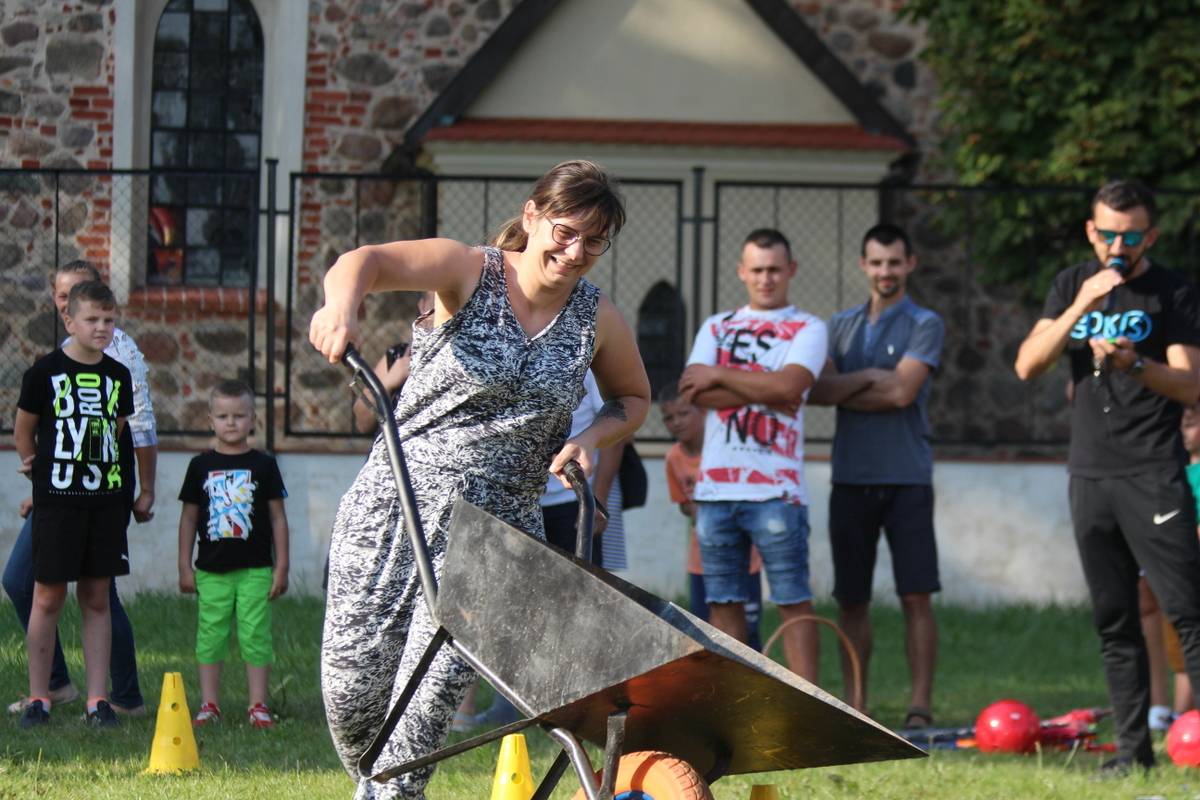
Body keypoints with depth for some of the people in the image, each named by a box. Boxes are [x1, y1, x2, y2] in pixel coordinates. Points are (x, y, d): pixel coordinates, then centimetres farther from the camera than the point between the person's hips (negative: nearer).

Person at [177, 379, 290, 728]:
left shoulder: (263, 466, 3)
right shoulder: (201, 466, 5)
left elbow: (278, 517, 4)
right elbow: (189, 517, 9)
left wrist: (281, 566, 1)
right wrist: (184, 566, 6)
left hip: (255, 568, -1)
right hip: (212, 569, 1)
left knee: (255, 635, -2)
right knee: (210, 637, 3)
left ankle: (258, 705, 4)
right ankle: (209, 705, 9)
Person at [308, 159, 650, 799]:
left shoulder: (598, 321, 4)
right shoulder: (470, 273, -6)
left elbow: (633, 400, 24)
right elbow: (367, 262, -24)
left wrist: (591, 437, 1)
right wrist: (340, 306, -48)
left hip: (493, 523, 2)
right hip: (394, 505, -2)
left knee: (434, 687, -16)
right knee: (351, 688, 0)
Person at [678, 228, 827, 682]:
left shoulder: (807, 329, 6)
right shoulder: (716, 328, 16)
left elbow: (790, 385, -13)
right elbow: (692, 392, 0)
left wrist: (720, 378, -4)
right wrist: (763, 392, -9)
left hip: (776, 488, -4)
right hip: (716, 486, 4)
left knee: (793, 601, -5)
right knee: (723, 602, 5)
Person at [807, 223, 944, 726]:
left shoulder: (924, 325, 1)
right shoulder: (840, 326, 14)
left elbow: (902, 392, -12)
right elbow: (815, 391, 1)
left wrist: (843, 392, -2)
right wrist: (868, 377, -9)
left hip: (906, 478, -4)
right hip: (851, 477, 4)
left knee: (916, 595, -7)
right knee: (851, 599, 5)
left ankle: (919, 709, -6)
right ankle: (856, 709, 10)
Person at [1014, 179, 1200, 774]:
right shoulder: (1072, 285, 12)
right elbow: (1028, 366, 2)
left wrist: (1134, 365, -27)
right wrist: (1080, 307, -11)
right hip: (1090, 474, 5)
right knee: (1114, 622, 6)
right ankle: (1133, 746, 8)